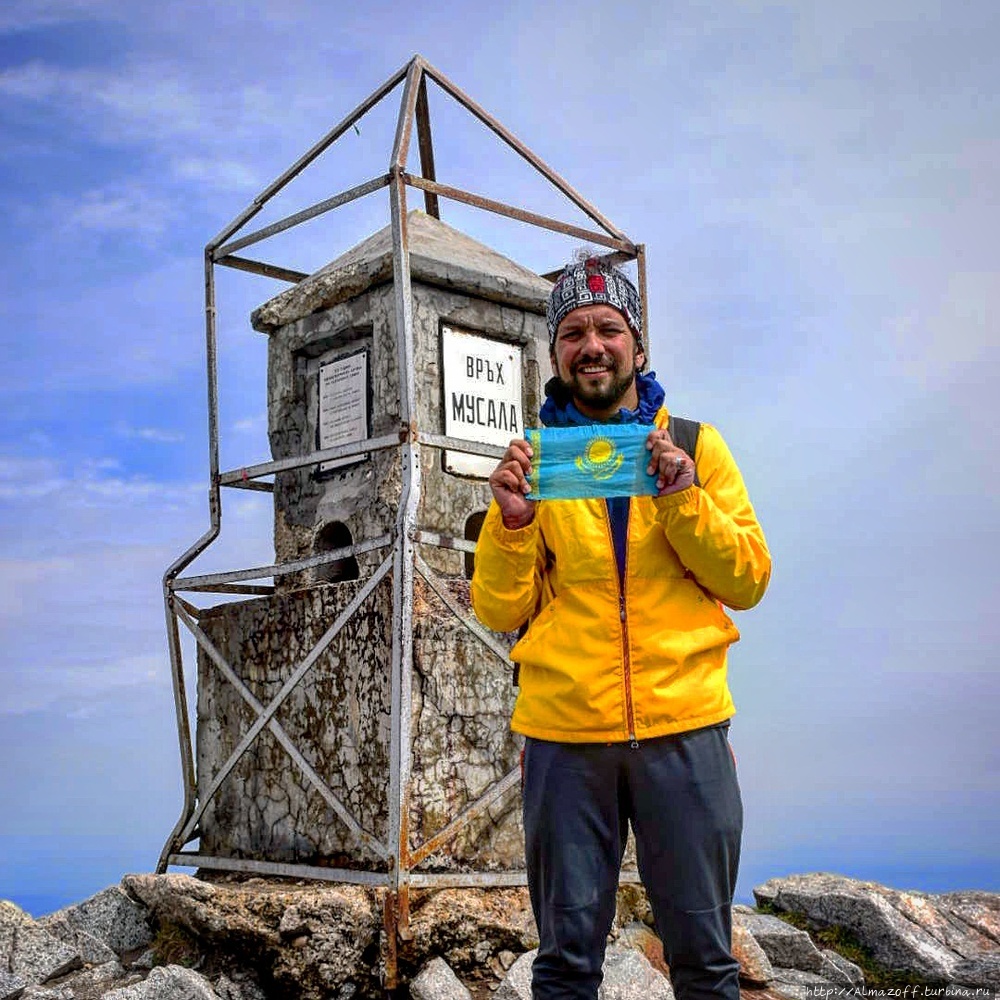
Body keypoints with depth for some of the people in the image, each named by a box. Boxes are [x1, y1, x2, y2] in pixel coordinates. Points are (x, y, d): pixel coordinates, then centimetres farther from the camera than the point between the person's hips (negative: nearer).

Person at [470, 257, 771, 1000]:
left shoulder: (695, 446, 7)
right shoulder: (532, 459, 6)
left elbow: (749, 582, 2)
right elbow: (500, 612, 3)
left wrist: (683, 500, -11)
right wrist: (512, 521, -13)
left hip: (685, 724, 0)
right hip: (564, 730, 0)